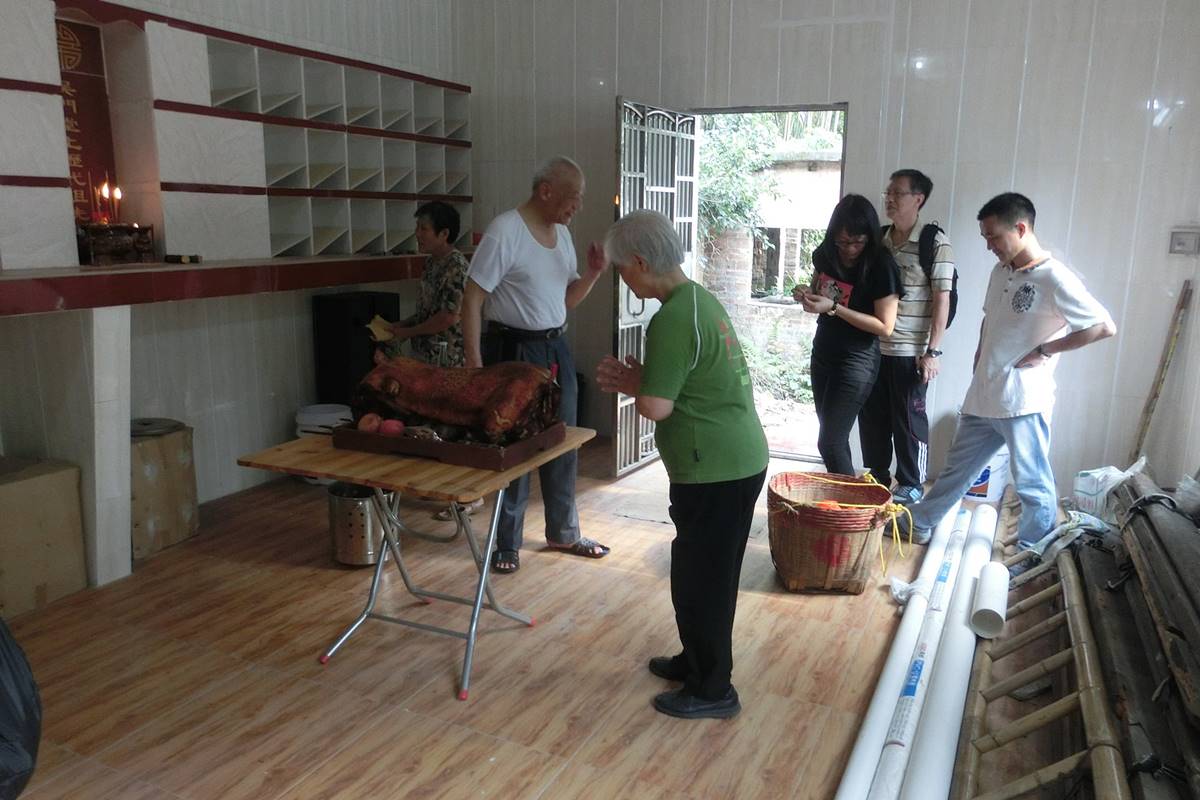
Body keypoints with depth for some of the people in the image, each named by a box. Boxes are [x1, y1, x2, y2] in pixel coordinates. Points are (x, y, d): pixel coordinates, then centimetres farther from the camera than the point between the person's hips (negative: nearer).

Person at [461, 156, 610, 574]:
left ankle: (564, 533, 30)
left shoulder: (562, 233, 9)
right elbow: (472, 300, -16)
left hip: (555, 349, 7)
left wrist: (593, 273, -2)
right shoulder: (504, 230, -15)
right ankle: (507, 543, 18)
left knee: (564, 444, 13)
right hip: (514, 350, -7)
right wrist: (474, 366, -19)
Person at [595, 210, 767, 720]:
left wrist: (634, 384, -1)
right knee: (710, 574, 22)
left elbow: (656, 407, -21)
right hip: (738, 461, 10)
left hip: (716, 472, -10)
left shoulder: (671, 321, -20)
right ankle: (697, 660, 39)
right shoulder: (700, 299, 10)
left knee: (700, 580, 5)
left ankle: (712, 690, 20)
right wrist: (641, 379, 9)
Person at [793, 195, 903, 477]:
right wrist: (807, 295, -8)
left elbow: (885, 326, -19)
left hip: (856, 361, -7)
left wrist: (833, 308, -25)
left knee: (830, 443, -9)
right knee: (833, 437, 15)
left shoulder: (881, 266, -19)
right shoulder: (825, 253, -1)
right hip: (823, 353, 7)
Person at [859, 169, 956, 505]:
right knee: (872, 418, 12)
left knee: (909, 420, 5)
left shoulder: (935, 243, -8)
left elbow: (942, 300, -9)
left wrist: (932, 351, -13)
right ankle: (876, 479, 28)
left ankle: (911, 485, 20)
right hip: (872, 346, 5)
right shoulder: (877, 239, 9)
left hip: (909, 351, -5)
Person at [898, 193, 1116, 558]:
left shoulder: (1056, 280, -15)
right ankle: (917, 524, 32)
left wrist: (1044, 350, -15)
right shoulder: (1000, 271, 9)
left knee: (1033, 485, 5)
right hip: (983, 397, 8)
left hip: (1023, 401, -8)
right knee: (956, 468, 19)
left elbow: (1105, 326, -17)